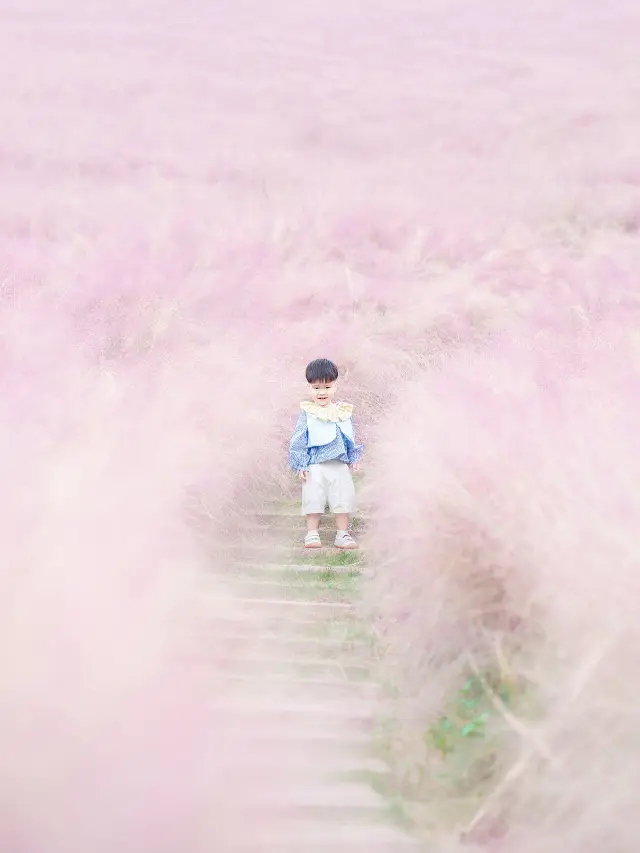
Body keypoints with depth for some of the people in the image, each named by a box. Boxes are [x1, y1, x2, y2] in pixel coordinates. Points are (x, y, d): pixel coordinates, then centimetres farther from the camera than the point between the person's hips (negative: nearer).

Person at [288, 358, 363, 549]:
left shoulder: (343, 412, 5)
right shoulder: (307, 413, -4)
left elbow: (351, 438, 15)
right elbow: (298, 440, -4)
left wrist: (354, 459, 13)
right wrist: (300, 465, -8)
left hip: (340, 464, 3)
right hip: (314, 466, -3)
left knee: (343, 497, 5)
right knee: (313, 498, 0)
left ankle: (342, 534, 15)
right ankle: (312, 533, 11)